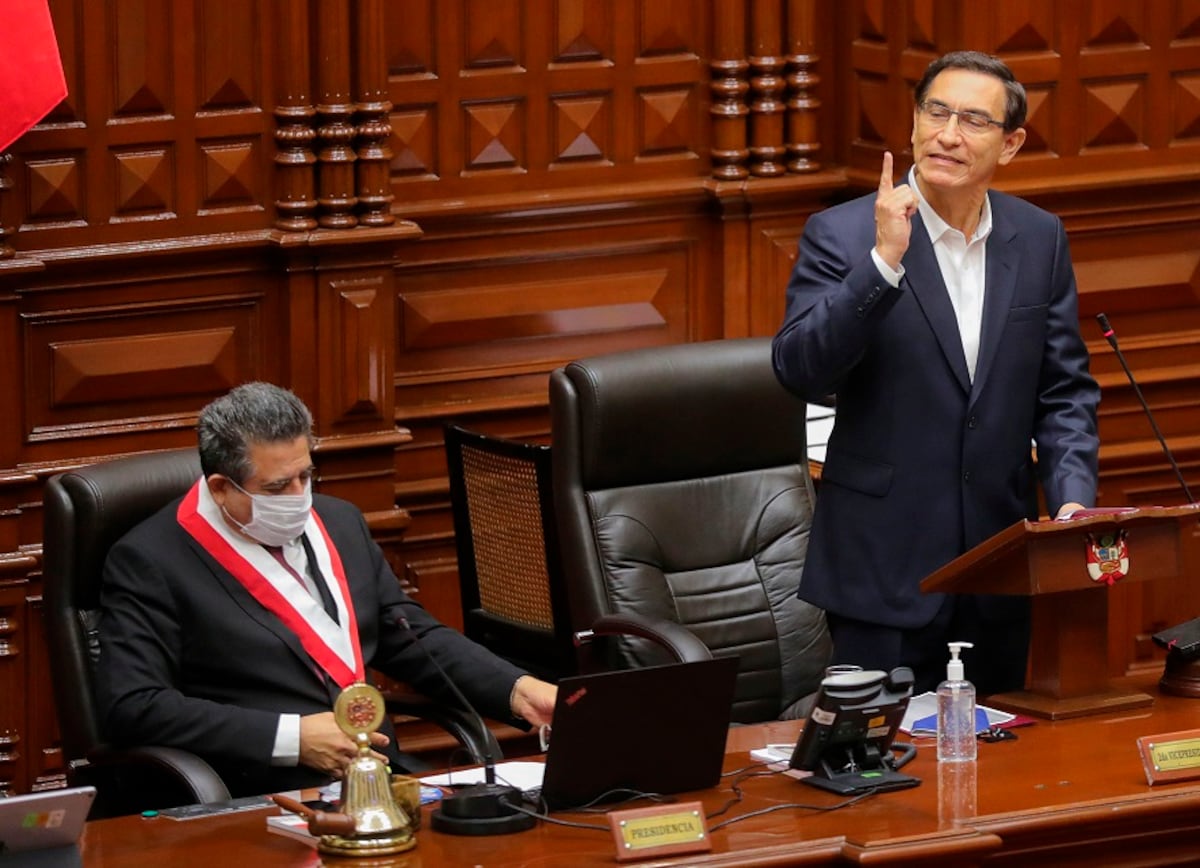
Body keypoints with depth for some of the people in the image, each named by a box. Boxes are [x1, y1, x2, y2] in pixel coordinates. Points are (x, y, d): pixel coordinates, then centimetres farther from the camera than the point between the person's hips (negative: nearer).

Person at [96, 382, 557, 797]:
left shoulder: (338, 523, 17)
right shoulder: (150, 562, -4)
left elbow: (412, 639, 25)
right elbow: (131, 707, -13)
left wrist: (517, 690, 7)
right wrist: (292, 738, -16)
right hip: (260, 801, -7)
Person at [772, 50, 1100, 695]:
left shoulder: (1040, 238, 6)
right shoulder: (842, 234, -7)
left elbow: (1065, 391, 9)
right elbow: (799, 370, -19)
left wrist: (1073, 496, -7)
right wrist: (884, 261, -27)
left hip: (1000, 572, 4)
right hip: (884, 567, -4)